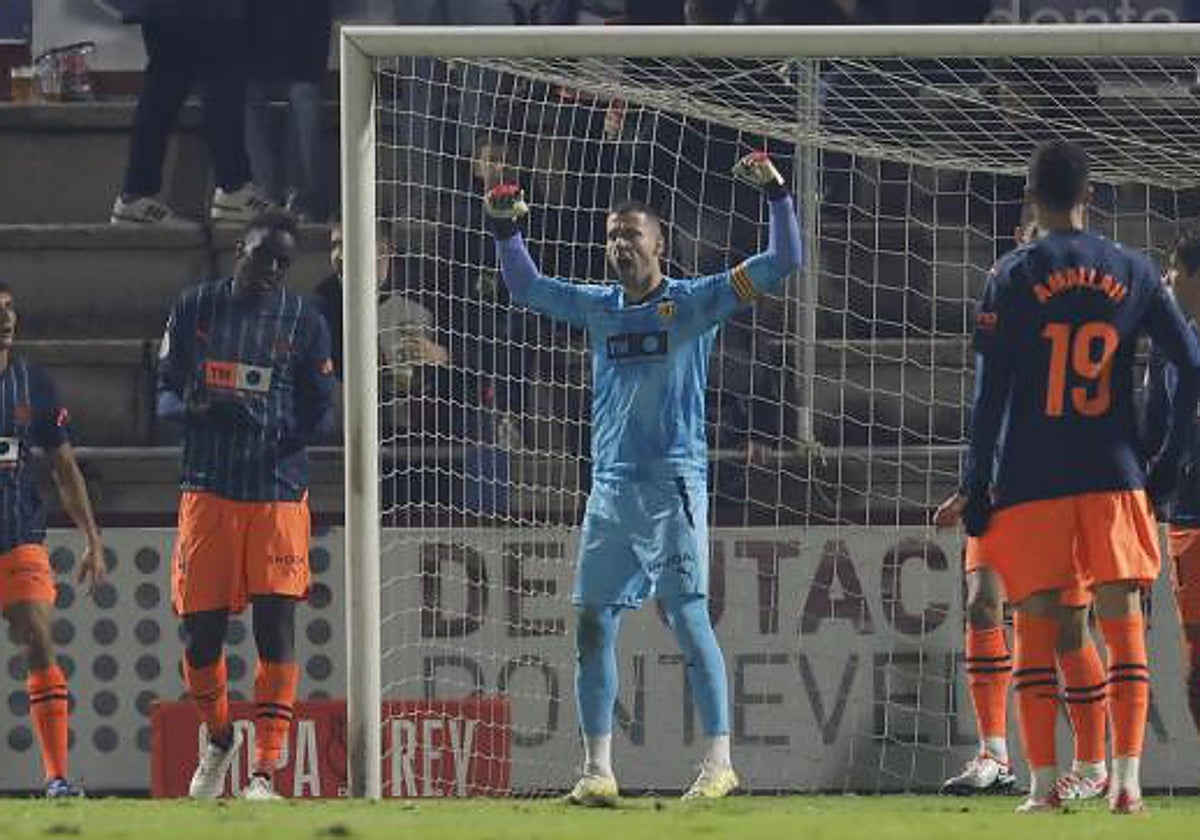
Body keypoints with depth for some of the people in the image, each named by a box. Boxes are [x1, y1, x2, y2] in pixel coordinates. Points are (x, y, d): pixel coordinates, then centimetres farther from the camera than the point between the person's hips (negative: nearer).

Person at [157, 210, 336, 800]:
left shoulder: (303, 321, 5)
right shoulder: (195, 309, 7)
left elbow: (323, 413, 6)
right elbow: (165, 396, 8)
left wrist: (278, 430, -15)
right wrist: (197, 409, -16)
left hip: (278, 492, -1)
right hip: (207, 490, 1)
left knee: (275, 627, -10)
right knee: (201, 630, 1)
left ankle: (264, 773, -10)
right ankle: (218, 739, 29)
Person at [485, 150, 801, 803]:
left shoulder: (693, 302, 0)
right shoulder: (597, 307, 15)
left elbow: (781, 264, -5)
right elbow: (526, 288, 26)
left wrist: (776, 194, -15)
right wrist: (504, 231, 12)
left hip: (673, 483, -6)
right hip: (610, 487, 6)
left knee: (688, 616, -12)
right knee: (592, 621, 4)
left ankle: (719, 760, -11)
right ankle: (597, 770, 10)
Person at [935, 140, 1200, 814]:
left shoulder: (1014, 278, -2)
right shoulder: (1133, 273, 4)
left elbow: (990, 395, -4)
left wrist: (975, 493, 0)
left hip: (1031, 481, -1)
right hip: (1115, 479, 1)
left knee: (1037, 630, 5)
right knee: (1124, 625, 2)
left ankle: (1043, 784, 1)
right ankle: (1127, 782, -8)